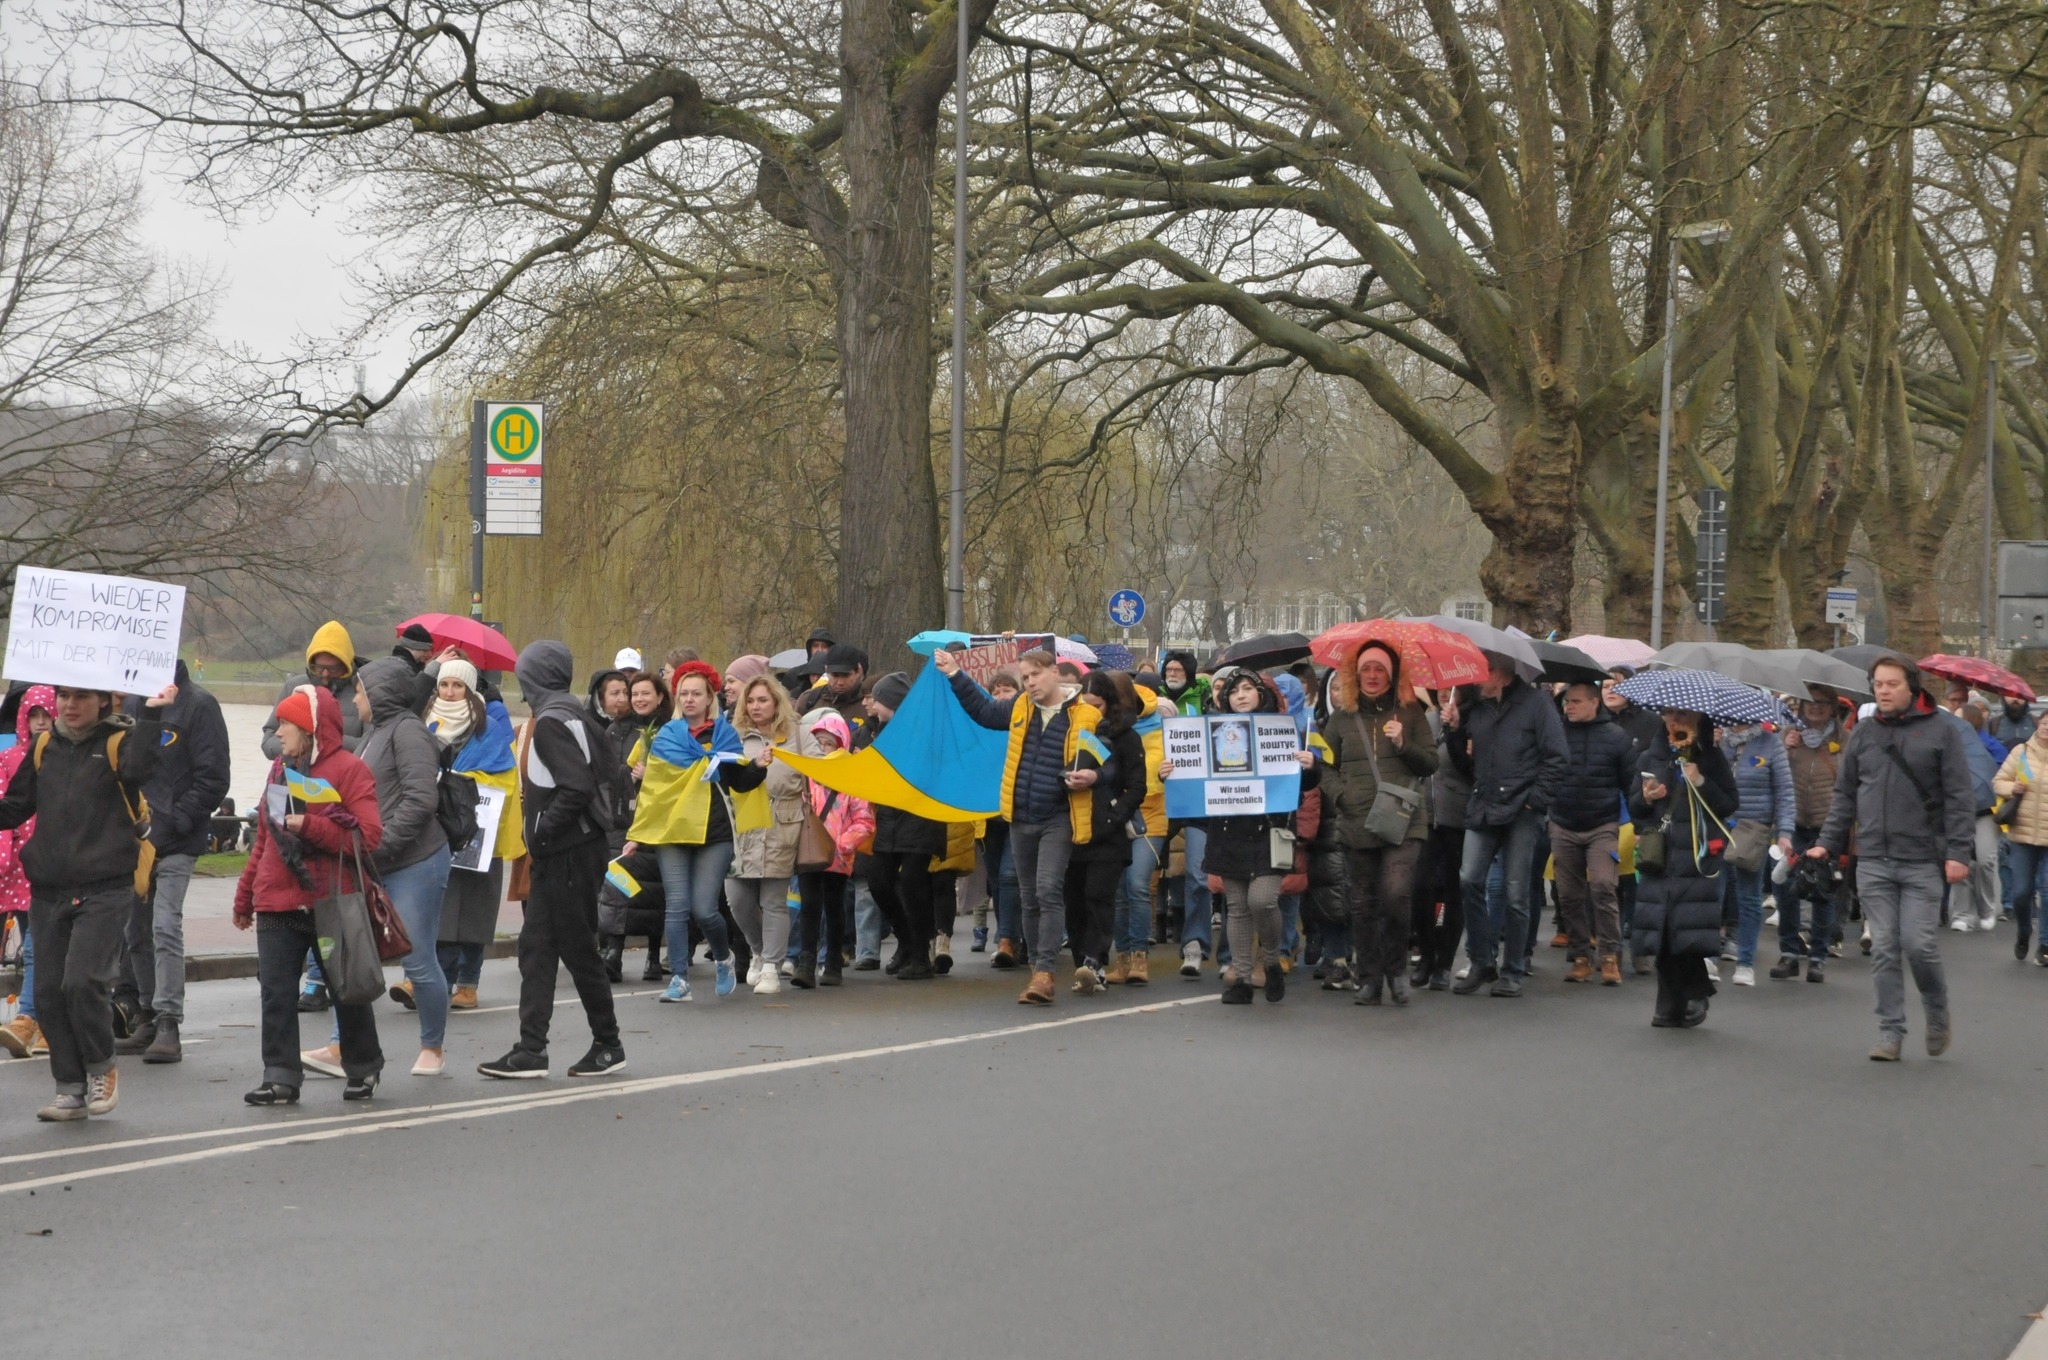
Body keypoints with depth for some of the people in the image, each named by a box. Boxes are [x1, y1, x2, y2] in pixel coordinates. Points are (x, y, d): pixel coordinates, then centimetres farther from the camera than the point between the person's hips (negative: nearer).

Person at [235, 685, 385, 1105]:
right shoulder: (280, 769, 14)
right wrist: (245, 895, 20)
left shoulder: (348, 770, -8)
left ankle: (363, 1070, 23)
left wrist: (309, 826, -21)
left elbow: (368, 836, -17)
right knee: (276, 992, -1)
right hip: (277, 905, 6)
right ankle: (281, 1077, 2)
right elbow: (263, 839, 20)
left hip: (329, 904, -6)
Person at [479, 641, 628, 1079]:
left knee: (577, 948, 0)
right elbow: (601, 771, 15)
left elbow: (577, 788, -25)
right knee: (536, 947, 8)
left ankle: (608, 1045, 11)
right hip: (555, 855, 10)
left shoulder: (551, 721, -16)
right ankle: (530, 1050, 8)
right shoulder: (571, 712, 12)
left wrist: (541, 830, -16)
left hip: (568, 855, -10)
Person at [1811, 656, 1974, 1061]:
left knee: (1918, 944, -7)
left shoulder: (1941, 731, 0)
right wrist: (1828, 843, 8)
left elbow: (1959, 797, -3)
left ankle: (1937, 1012, 19)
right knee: (1884, 949, 3)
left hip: (1923, 861, -3)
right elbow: (1844, 795, 16)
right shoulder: (1863, 733, 11)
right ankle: (1891, 1032, 9)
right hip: (1873, 861, 3)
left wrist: (1958, 852, -10)